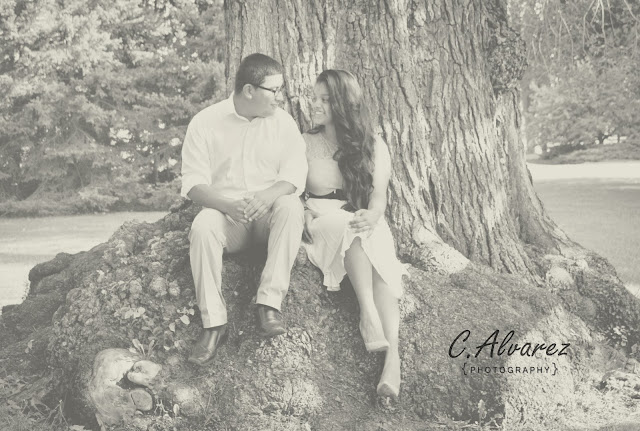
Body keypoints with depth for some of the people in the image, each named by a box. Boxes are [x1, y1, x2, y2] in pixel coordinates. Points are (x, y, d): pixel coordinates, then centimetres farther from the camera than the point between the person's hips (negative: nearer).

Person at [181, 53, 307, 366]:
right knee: (202, 226, -34)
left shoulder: (283, 122, 2)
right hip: (224, 211, -1)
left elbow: (294, 176, -6)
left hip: (268, 212, 1)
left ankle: (269, 305, -34)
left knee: (291, 207, -32)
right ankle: (213, 324, -29)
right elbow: (193, 184, -7)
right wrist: (230, 206, -26)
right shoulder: (205, 123, -2)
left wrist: (267, 196, -29)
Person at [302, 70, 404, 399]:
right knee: (350, 226, -37)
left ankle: (393, 355, -50)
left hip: (363, 225, 0)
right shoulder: (305, 144, 13)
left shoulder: (373, 147, 10)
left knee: (383, 261, -34)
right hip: (322, 223, 0)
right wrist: (306, 216, -15)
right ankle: (369, 314, -52)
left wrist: (373, 215, -23)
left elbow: (379, 196, 0)